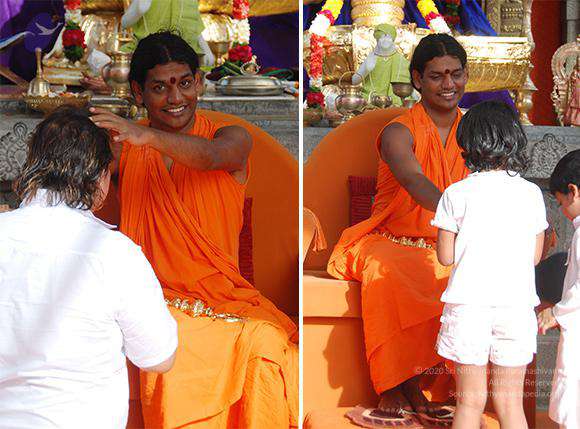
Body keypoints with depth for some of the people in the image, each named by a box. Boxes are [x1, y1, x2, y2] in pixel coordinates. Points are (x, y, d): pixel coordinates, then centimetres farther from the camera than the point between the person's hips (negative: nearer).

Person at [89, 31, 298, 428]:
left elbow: (210, 157, -19)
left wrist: (148, 136, -37)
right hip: (152, 297, 0)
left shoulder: (233, 138, 6)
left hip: (222, 294, 0)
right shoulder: (124, 149, 12)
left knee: (266, 341, -28)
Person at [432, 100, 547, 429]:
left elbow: (446, 256, -2)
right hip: (516, 304, 2)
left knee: (471, 400, 8)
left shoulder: (456, 195, -6)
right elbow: (535, 256, 6)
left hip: (469, 305, -2)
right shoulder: (531, 194, 1)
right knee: (511, 402, 9)